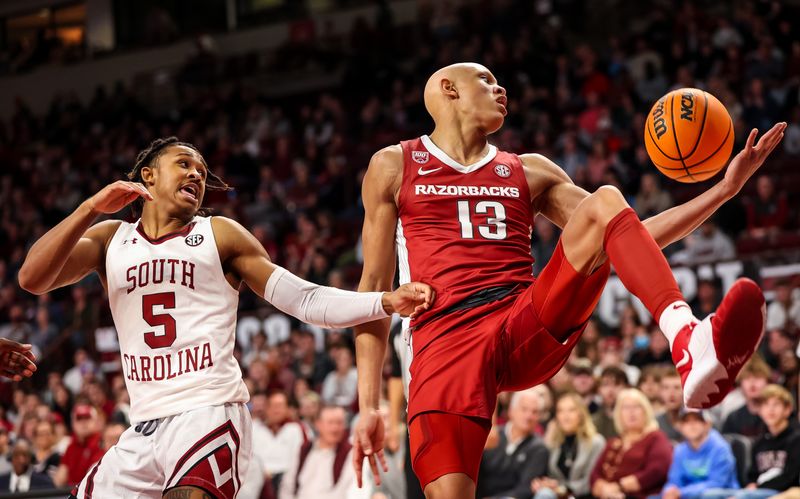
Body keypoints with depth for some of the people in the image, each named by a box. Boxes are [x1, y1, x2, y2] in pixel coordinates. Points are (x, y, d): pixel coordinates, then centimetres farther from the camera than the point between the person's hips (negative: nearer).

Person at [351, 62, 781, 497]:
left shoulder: (530, 172, 25)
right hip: (446, 343, -3)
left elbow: (634, 237, 20)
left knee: (603, 203, -18)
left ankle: (690, 344, -41)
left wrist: (724, 189, 9)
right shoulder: (393, 168, 16)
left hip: (532, 329, 3)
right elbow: (375, 286, 10)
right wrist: (368, 406, 0)